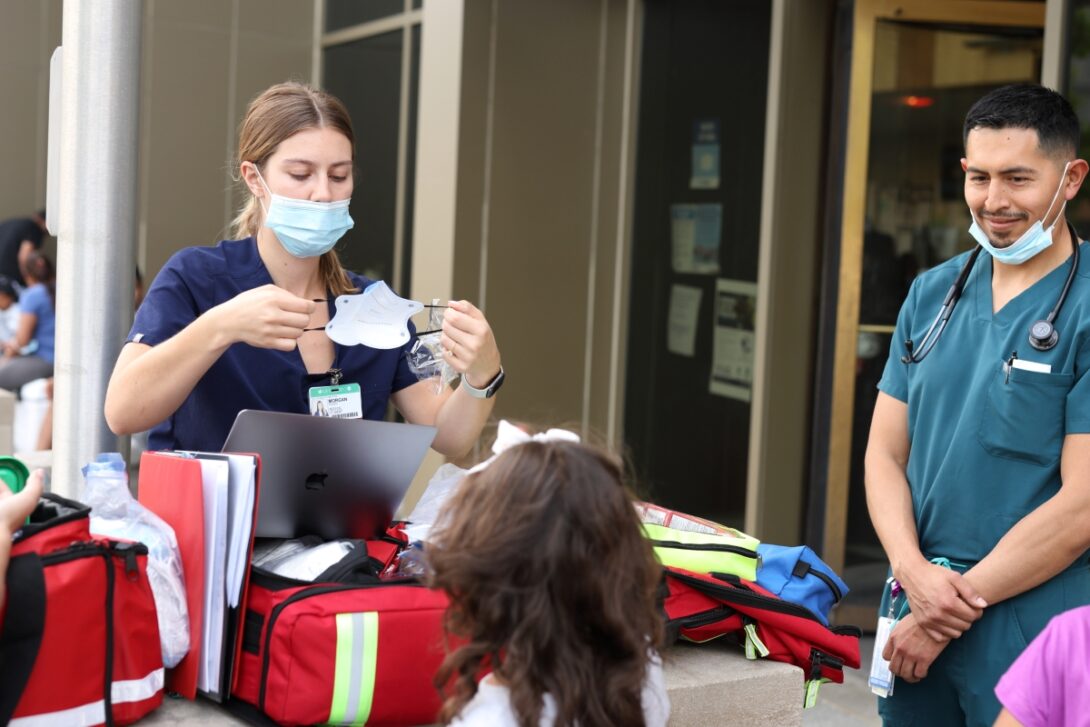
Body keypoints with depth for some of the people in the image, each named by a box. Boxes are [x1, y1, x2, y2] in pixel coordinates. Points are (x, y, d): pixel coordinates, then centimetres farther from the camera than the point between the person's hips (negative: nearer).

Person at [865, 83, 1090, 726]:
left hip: (1033, 626, -5)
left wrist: (955, 608, -13)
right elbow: (885, 455, 7)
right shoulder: (932, 294, 7)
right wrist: (914, 572, -10)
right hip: (915, 621, 5)